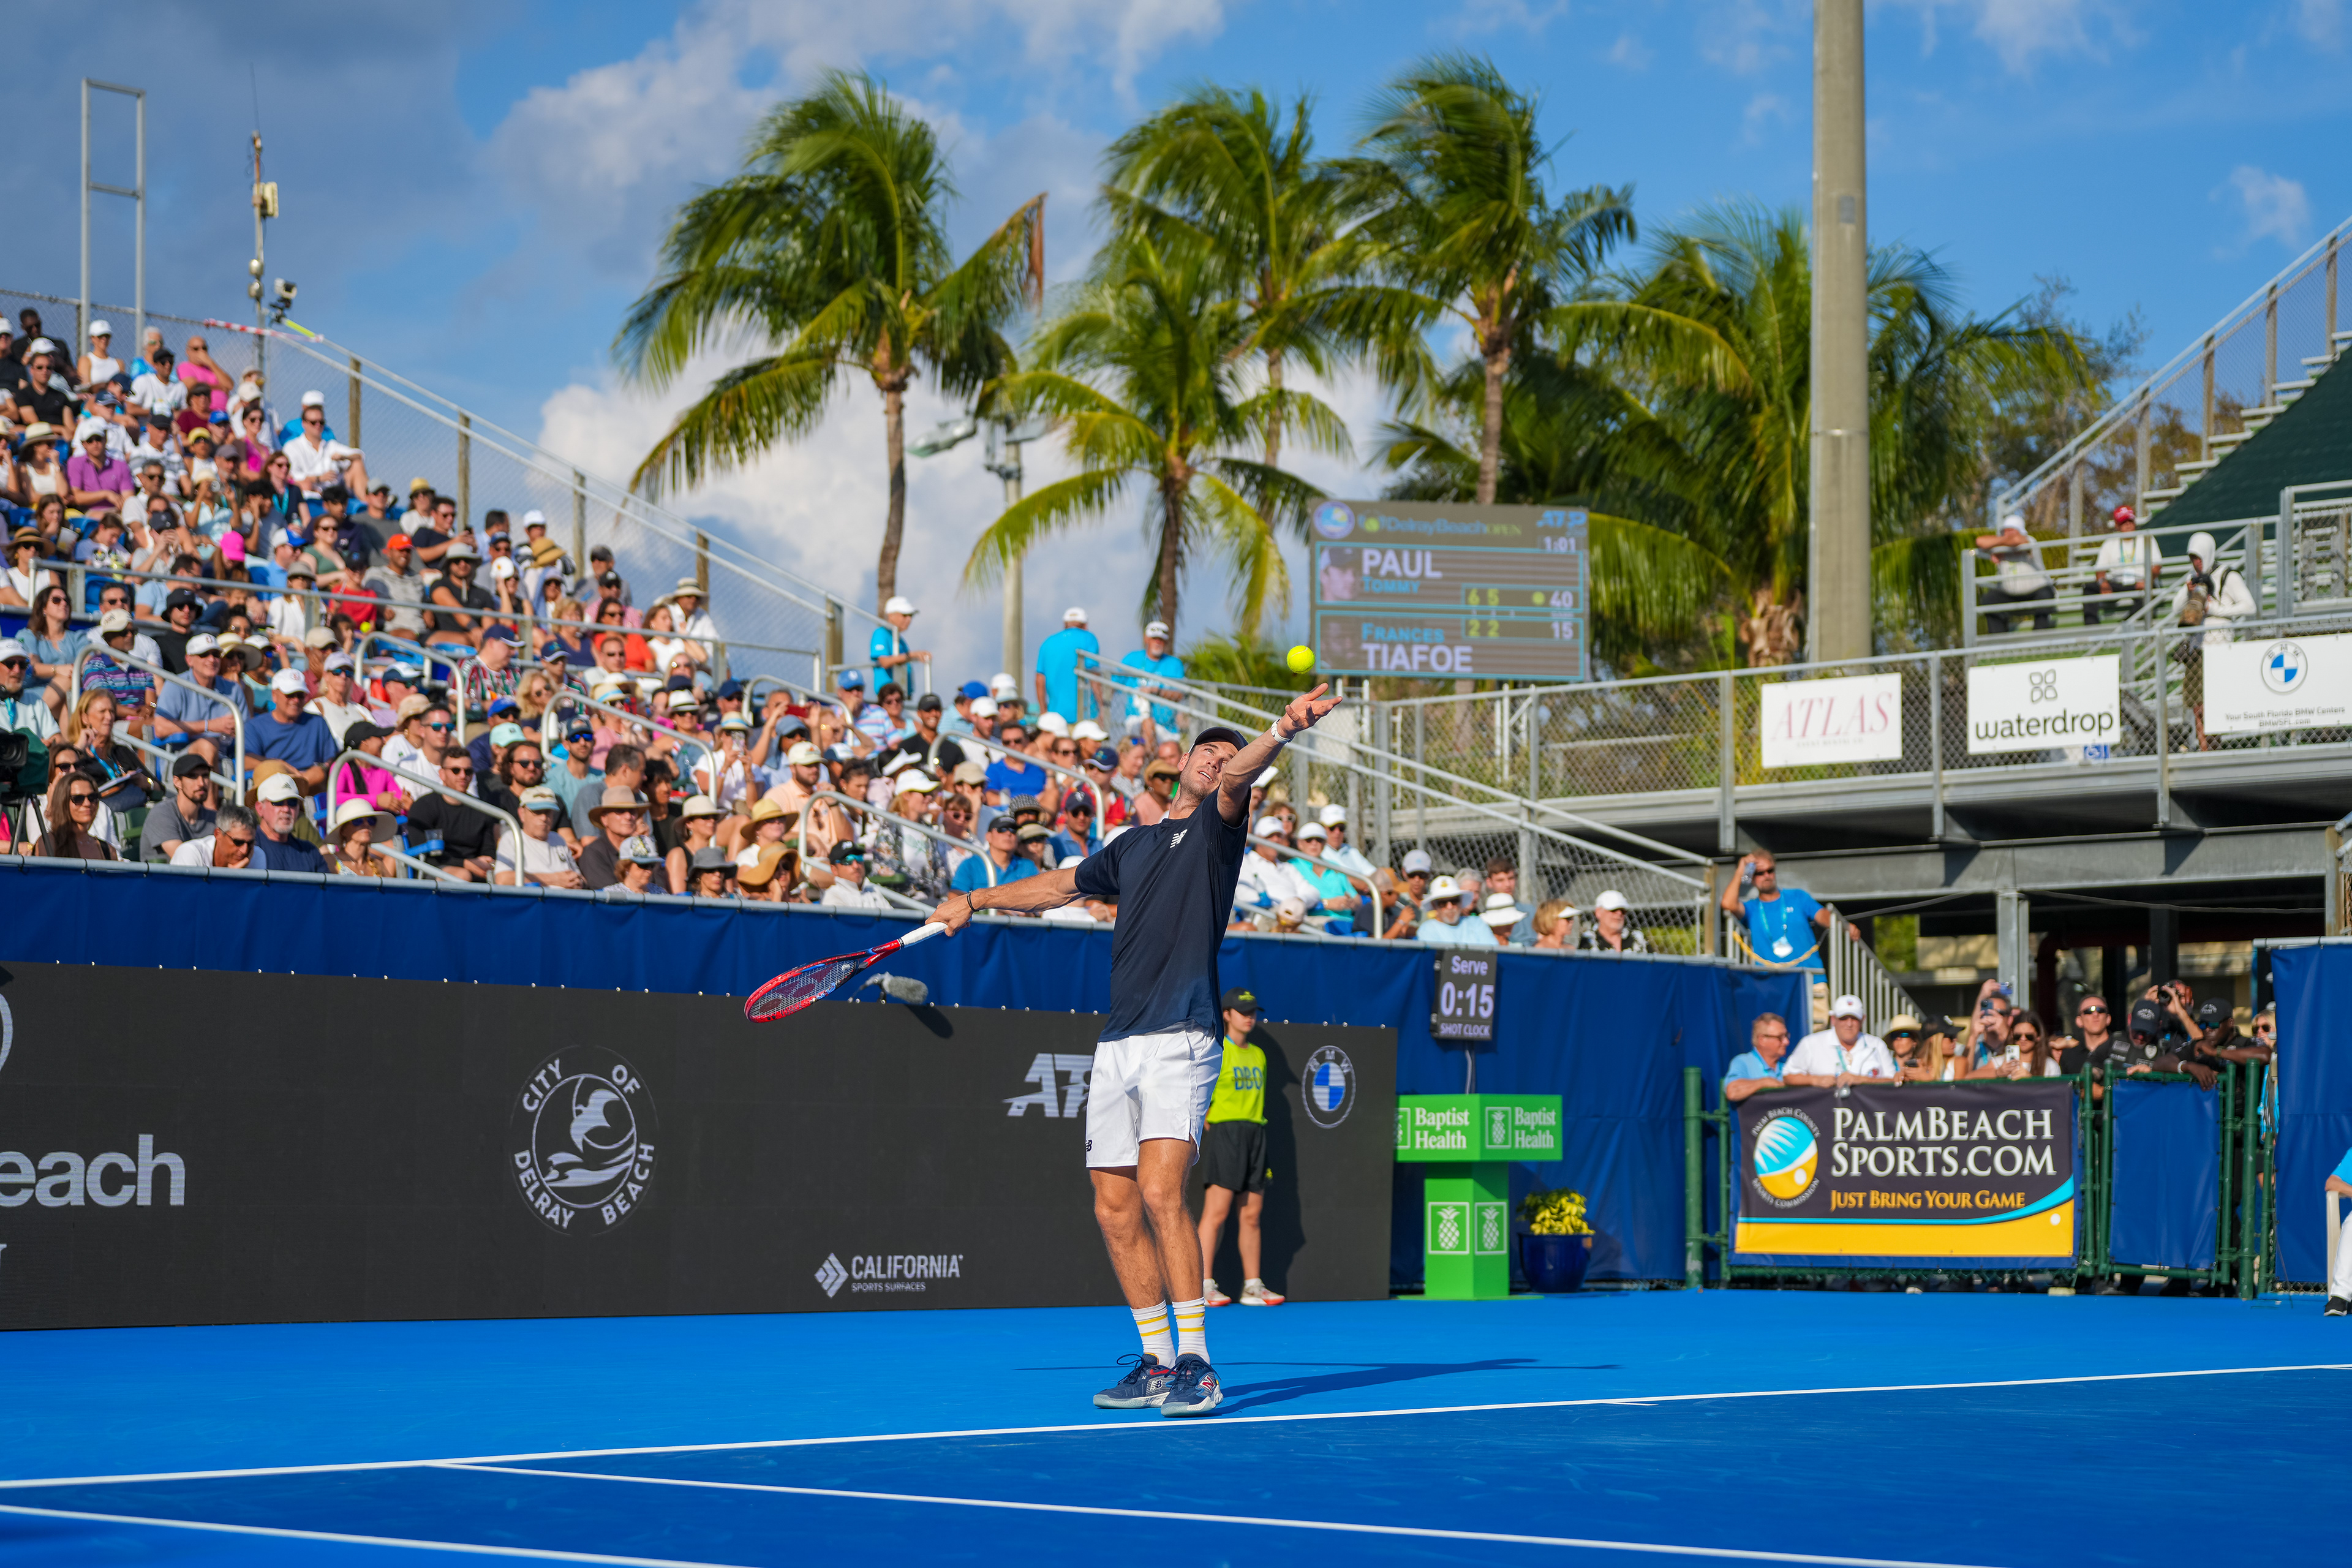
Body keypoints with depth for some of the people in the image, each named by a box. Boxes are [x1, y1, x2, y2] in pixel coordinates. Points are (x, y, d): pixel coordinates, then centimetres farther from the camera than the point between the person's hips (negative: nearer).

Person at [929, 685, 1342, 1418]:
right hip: (1118, 1046, 6)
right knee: (1114, 1208, 4)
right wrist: (975, 901, 43)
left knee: (1159, 1191, -20)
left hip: (1181, 1040, -6)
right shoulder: (1133, 845, 23)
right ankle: (1157, 1362, 14)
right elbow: (1061, 885, 39)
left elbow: (1237, 778, -15)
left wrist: (1283, 731, -35)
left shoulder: (1216, 826, 7)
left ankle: (1196, 1363, -15)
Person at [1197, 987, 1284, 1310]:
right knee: (1216, 1212, -11)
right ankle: (1204, 1286, -11)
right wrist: (1207, 1125, -10)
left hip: (1255, 1132, 7)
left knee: (1252, 1215, 6)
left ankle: (1252, 1287, 8)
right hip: (1224, 1131, -6)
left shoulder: (1258, 1055, 17)